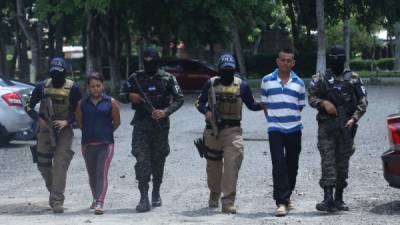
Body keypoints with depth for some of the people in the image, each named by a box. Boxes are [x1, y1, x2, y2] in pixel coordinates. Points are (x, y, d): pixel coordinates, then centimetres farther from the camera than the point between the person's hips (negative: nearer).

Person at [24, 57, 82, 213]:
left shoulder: (73, 89, -5)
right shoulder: (42, 87, 1)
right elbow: (29, 106, 8)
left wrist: (66, 122, -14)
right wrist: (38, 119, -9)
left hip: (64, 131, -3)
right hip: (45, 130, 3)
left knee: (60, 165, -12)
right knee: (43, 164, 8)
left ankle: (57, 201, -14)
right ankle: (53, 190, 33)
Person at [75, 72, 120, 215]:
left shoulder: (110, 102, -1)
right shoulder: (82, 104, 4)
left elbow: (117, 122, 7)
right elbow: (79, 122, 13)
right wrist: (90, 132, 13)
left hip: (105, 144, -3)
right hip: (88, 144, 3)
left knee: (102, 173, -13)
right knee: (92, 174, 15)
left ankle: (100, 203, -20)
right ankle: (95, 198, 36)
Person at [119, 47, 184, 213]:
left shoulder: (167, 78, 1)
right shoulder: (136, 78, 5)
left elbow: (179, 99, -1)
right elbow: (122, 95, 12)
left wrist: (165, 112, -15)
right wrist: (130, 96, -11)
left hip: (160, 125, 0)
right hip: (141, 126, 0)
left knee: (158, 161, 9)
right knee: (142, 160, -10)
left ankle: (156, 193, 28)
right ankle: (144, 198, -13)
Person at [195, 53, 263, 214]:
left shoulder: (241, 85, 2)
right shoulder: (211, 84, 3)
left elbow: (251, 105, 12)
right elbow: (199, 102, 11)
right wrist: (206, 111, -10)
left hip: (233, 130, -2)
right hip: (213, 129, 2)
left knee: (232, 162, -18)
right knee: (213, 164, 14)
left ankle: (228, 202, -17)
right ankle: (214, 194, 39)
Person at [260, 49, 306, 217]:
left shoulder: (299, 83, 5)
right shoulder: (267, 81, 1)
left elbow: (300, 107, 11)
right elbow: (265, 103, 9)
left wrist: (291, 119, 6)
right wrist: (273, 119, 6)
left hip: (294, 129, 3)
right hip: (275, 130, -2)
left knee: (292, 165, 10)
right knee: (279, 165, -11)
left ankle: (286, 197, 28)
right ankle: (281, 202, -13)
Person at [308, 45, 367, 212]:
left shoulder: (353, 79, 6)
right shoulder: (320, 79, 7)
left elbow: (362, 102, 4)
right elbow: (311, 98, 8)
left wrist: (354, 118, -10)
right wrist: (323, 102, -12)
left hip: (346, 127, 1)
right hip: (326, 126, -1)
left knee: (343, 163, 6)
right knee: (328, 161, -10)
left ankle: (339, 198, 15)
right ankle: (328, 198, -16)